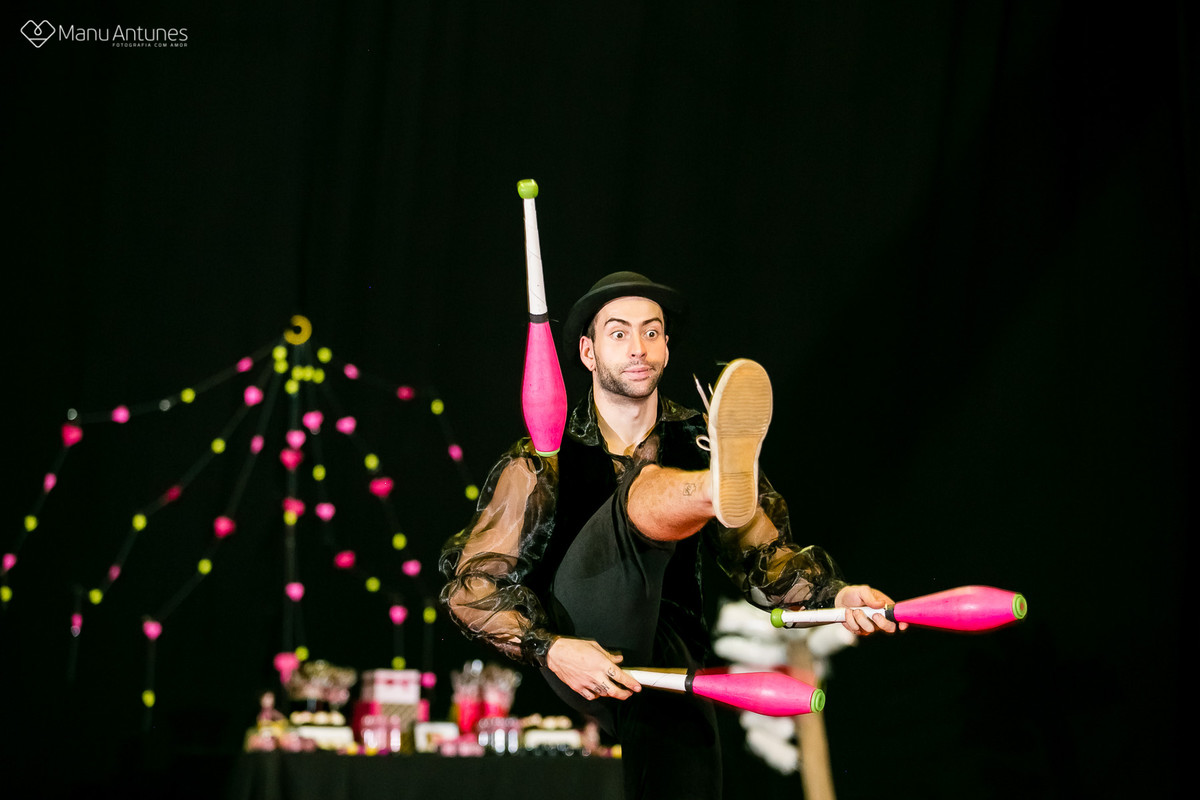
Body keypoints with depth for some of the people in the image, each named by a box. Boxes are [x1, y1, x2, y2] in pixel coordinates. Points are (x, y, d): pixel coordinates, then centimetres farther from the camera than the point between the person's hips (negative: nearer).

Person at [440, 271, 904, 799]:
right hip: (578, 659, -4)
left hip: (670, 669, 4)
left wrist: (834, 595, -12)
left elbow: (763, 558, 8)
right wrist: (550, 649, -21)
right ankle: (725, 486, -60)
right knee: (640, 490, -27)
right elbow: (471, 583, -4)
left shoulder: (696, 444, 10)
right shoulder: (546, 461, 1)